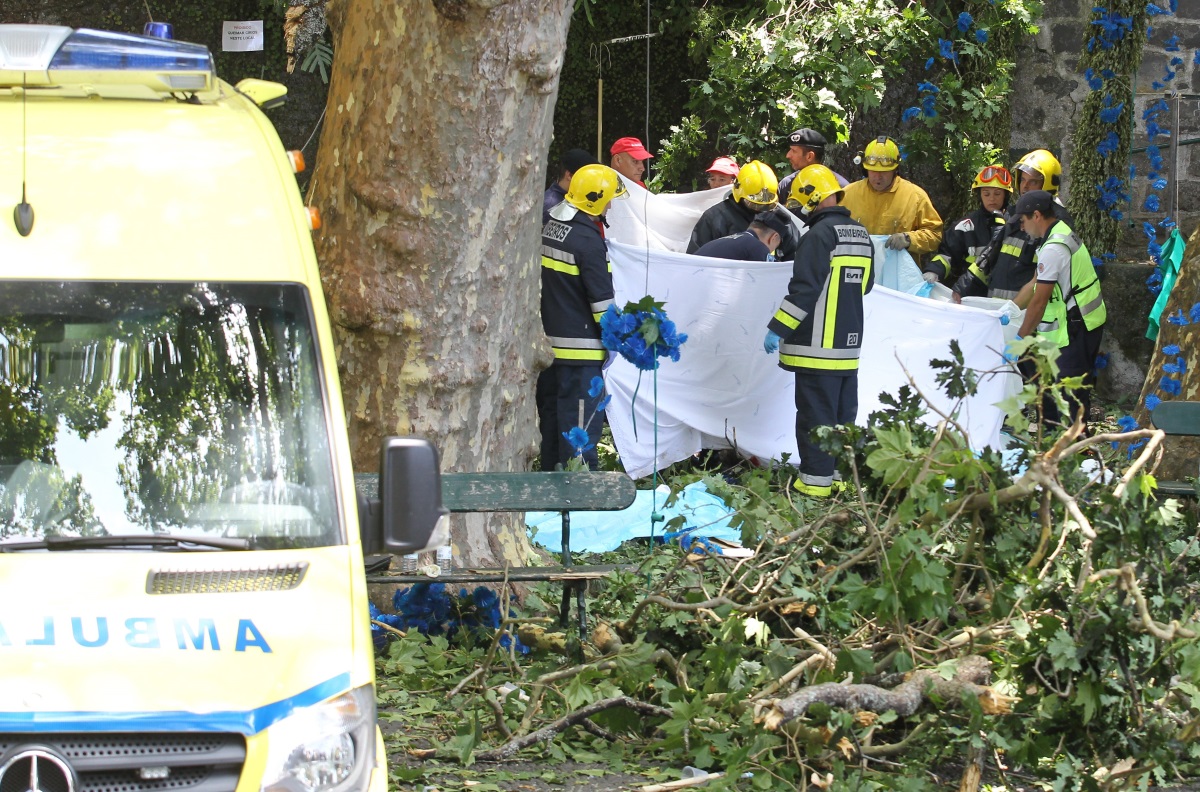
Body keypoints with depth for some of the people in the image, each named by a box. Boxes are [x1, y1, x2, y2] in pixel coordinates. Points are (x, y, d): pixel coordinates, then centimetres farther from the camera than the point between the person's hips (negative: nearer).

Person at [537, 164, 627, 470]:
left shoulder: (550, 228, 9)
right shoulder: (587, 239, -17)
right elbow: (602, 296, -15)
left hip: (549, 341, 9)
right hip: (580, 347, -9)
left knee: (551, 412, 17)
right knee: (581, 422, -5)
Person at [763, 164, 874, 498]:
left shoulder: (820, 235, -15)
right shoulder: (861, 235, 11)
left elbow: (803, 289, -19)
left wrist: (777, 328, -13)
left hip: (818, 345, -8)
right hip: (850, 345, 8)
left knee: (815, 414, -4)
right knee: (844, 416, 13)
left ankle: (816, 480, -4)